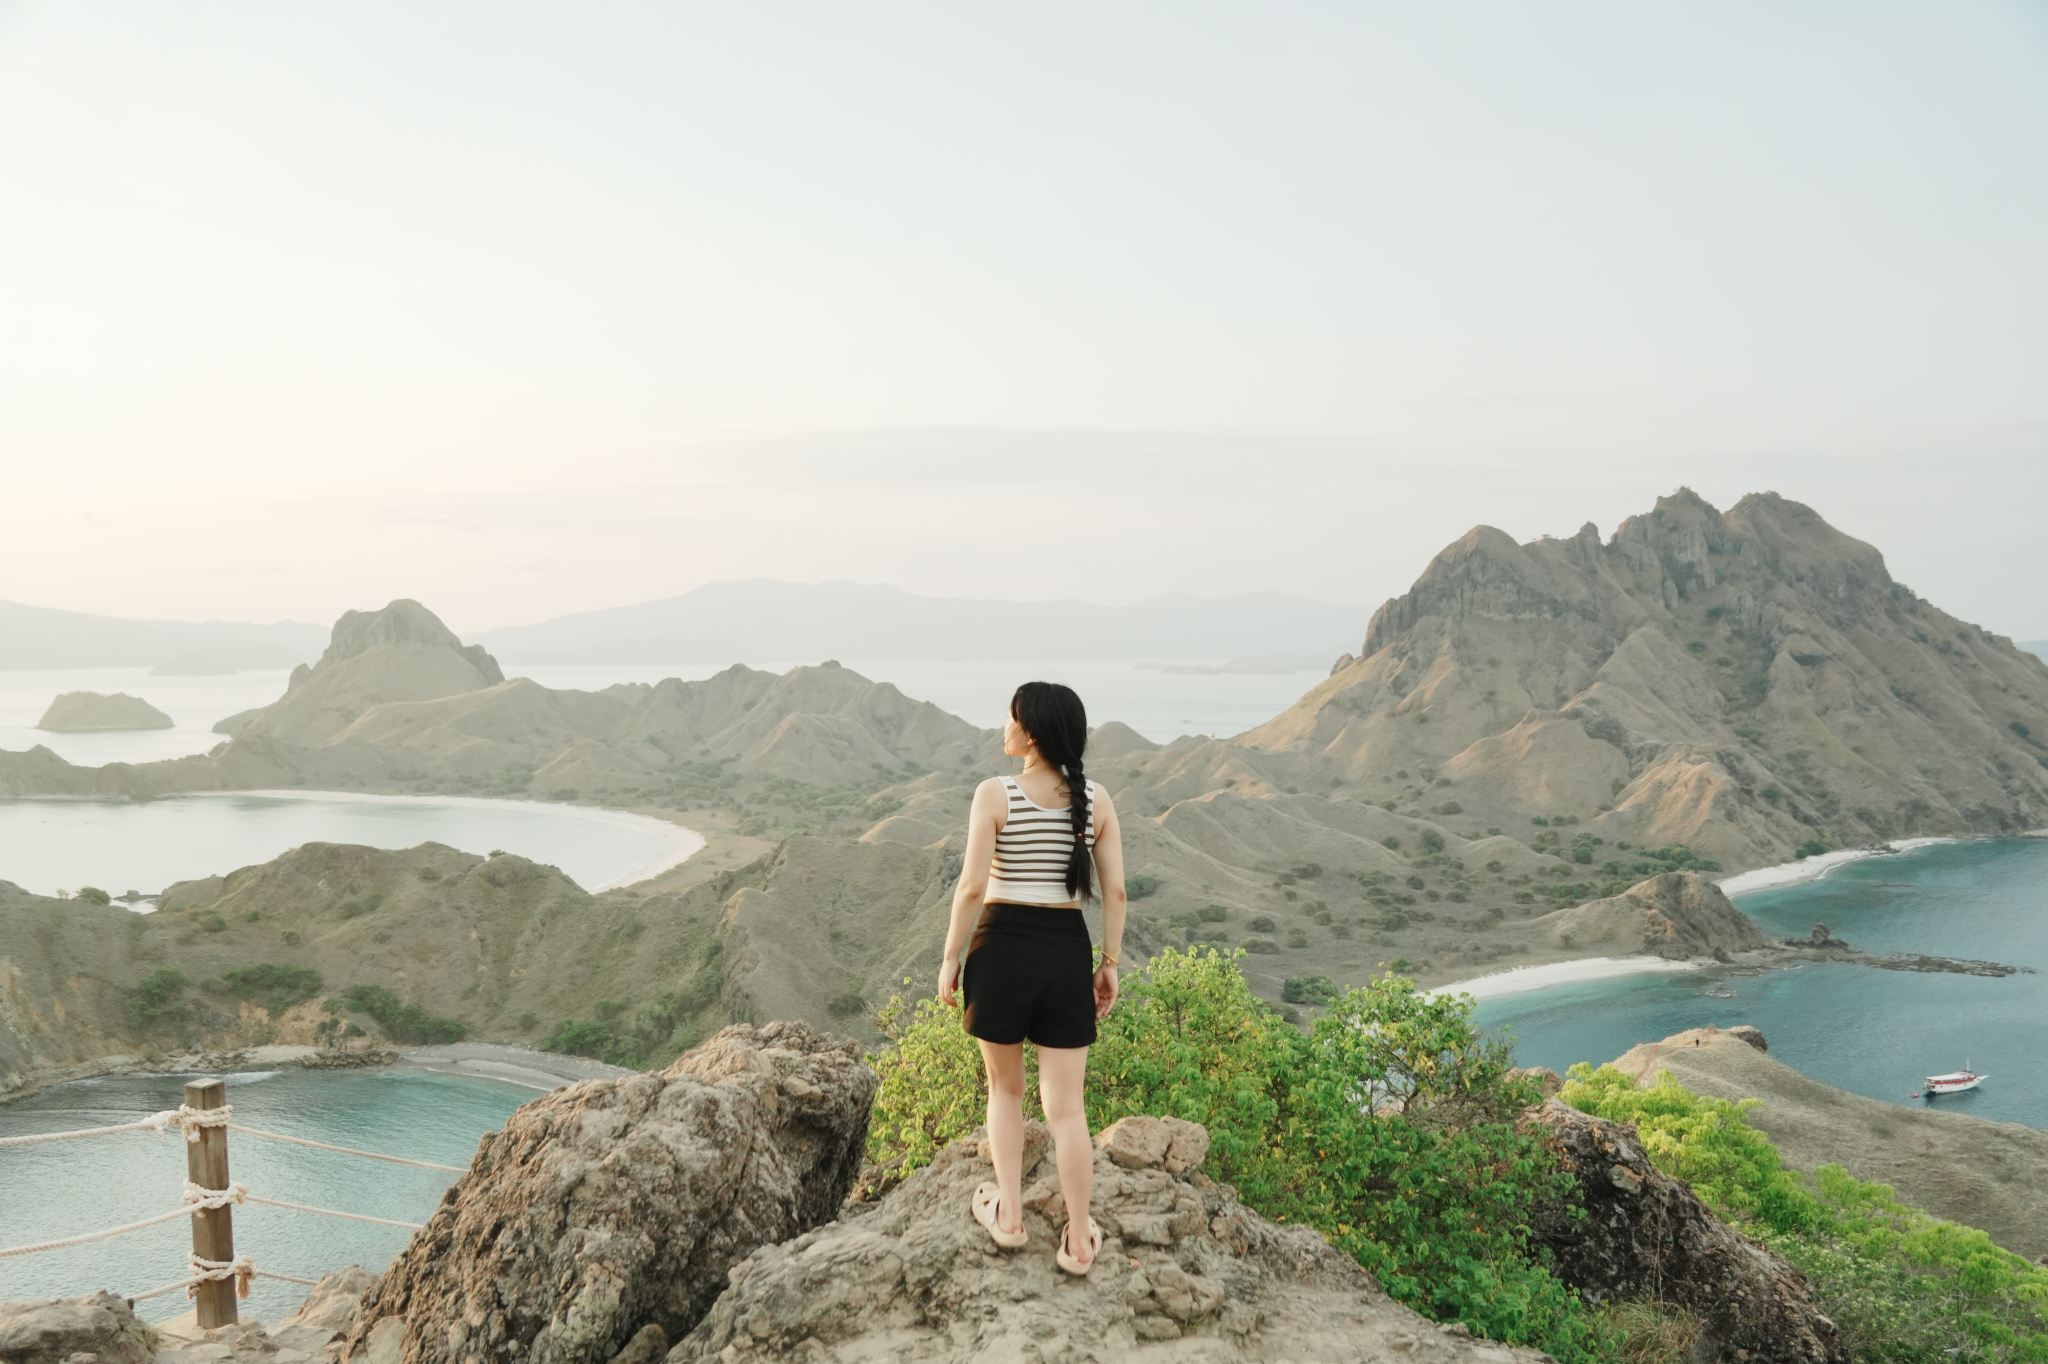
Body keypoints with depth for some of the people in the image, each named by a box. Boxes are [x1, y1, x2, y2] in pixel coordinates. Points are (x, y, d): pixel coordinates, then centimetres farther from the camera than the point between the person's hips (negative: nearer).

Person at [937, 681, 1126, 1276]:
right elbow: (1115, 892, 1)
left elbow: (972, 886, -12)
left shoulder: (995, 794, -9)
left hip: (1003, 946, -2)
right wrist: (1111, 963, 11)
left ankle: (1008, 1216, 22)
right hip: (1068, 952, 2)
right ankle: (1078, 1242, 13)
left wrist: (950, 958, -1)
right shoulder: (1097, 799, 0)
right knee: (1066, 1104, 9)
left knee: (1005, 1088, 19)